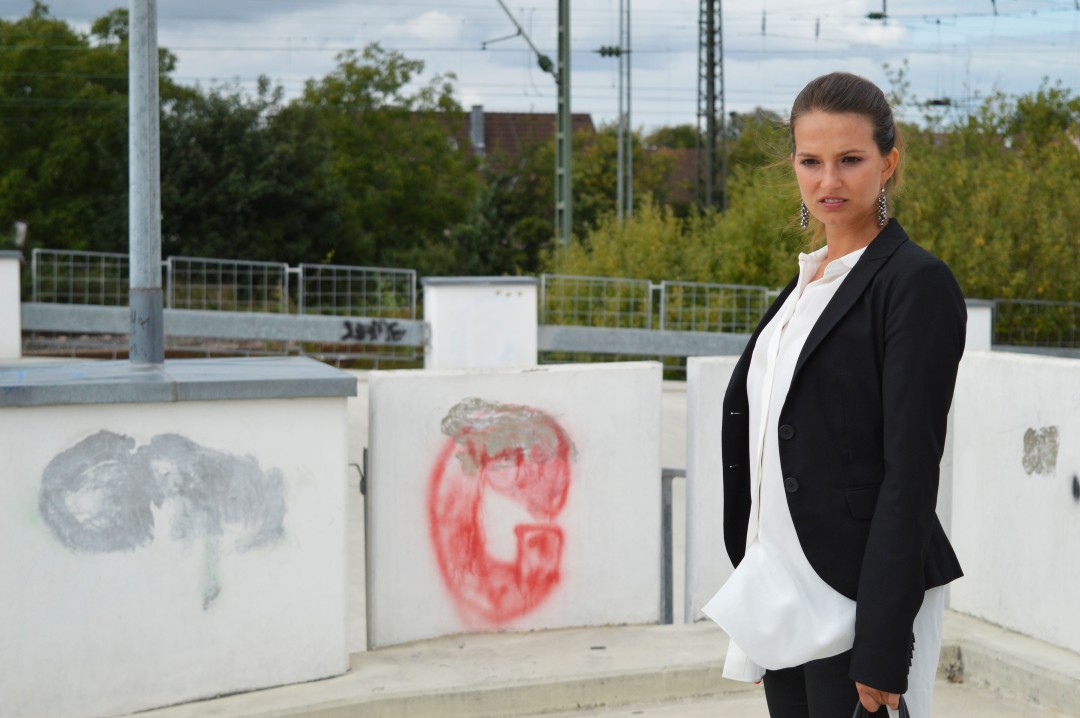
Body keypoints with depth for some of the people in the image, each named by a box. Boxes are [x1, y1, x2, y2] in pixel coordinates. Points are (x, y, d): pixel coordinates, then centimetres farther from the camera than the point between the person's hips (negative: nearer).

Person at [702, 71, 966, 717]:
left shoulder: (918, 283, -11)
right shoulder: (806, 282, 14)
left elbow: (912, 470, -17)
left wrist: (882, 650, -20)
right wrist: (755, 604, 15)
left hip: (857, 600, -8)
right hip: (785, 602, 8)